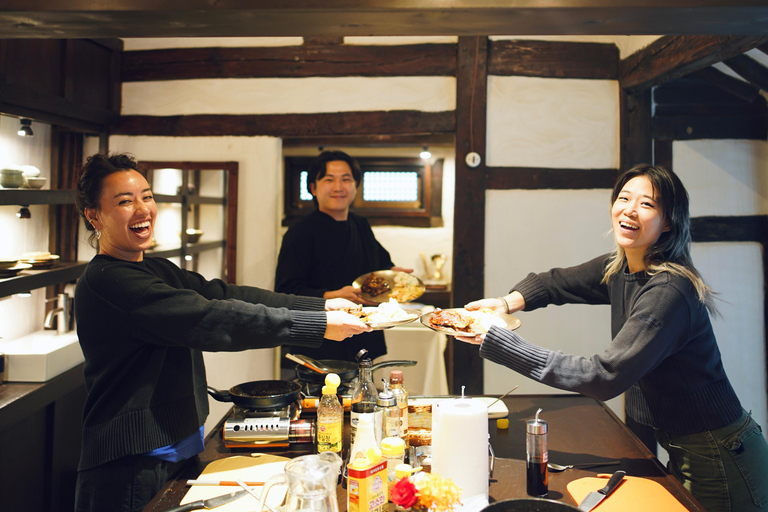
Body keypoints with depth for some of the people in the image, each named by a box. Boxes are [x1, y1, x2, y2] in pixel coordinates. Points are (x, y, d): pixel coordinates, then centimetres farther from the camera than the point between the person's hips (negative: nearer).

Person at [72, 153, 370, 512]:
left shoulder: (156, 271, 10)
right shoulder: (106, 282, -20)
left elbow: (222, 294, 3)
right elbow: (209, 320, -26)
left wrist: (320, 305, -5)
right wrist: (317, 325, -25)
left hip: (176, 455, 9)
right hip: (130, 472, -8)